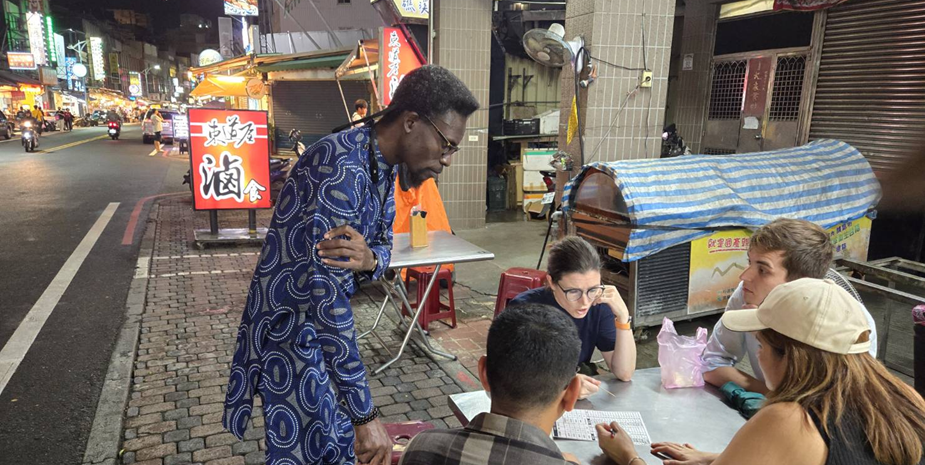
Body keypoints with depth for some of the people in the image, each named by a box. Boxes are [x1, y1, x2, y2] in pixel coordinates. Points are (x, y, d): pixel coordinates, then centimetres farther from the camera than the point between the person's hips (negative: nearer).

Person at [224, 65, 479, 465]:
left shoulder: (386, 166, 0)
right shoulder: (342, 167, -30)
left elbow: (383, 244, 6)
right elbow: (326, 293, -35)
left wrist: (368, 260, -22)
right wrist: (366, 415, -34)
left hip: (323, 324, 9)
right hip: (290, 329, -8)